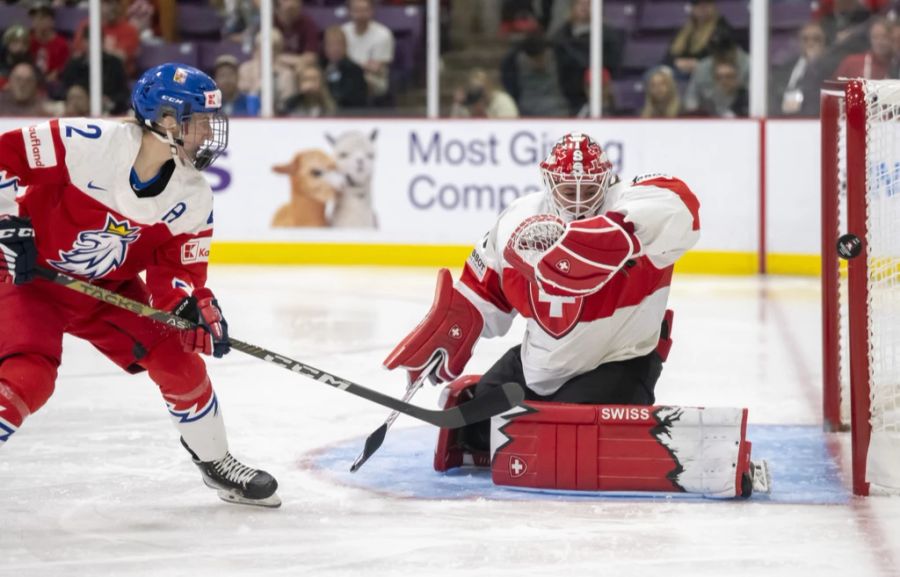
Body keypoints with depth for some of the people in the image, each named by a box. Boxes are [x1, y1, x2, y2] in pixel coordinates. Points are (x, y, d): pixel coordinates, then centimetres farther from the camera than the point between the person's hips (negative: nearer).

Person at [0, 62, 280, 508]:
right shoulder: (91, 144, -28)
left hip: (109, 286, 6)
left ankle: (216, 464, 20)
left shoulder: (192, 197, -9)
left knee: (178, 360, -1)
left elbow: (179, 267, -4)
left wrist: (195, 307, -24)